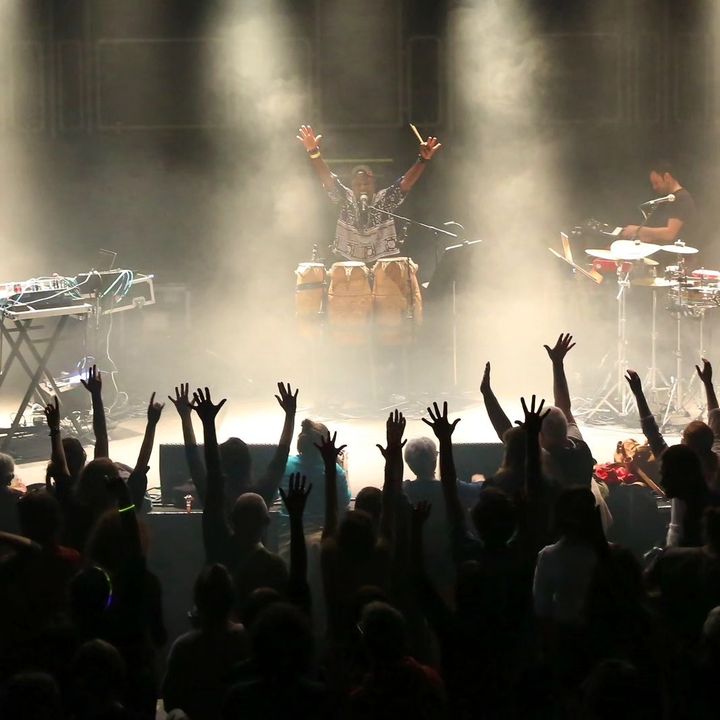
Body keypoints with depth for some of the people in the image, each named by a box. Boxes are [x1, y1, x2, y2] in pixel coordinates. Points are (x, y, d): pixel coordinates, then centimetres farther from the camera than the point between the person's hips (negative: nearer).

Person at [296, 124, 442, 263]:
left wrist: (423, 160, -27)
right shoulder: (346, 198, 4)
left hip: (382, 264, -1)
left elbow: (406, 182, -10)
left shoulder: (385, 199, 2)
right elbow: (328, 180, -8)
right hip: (348, 264, 1)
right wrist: (314, 152, -23)